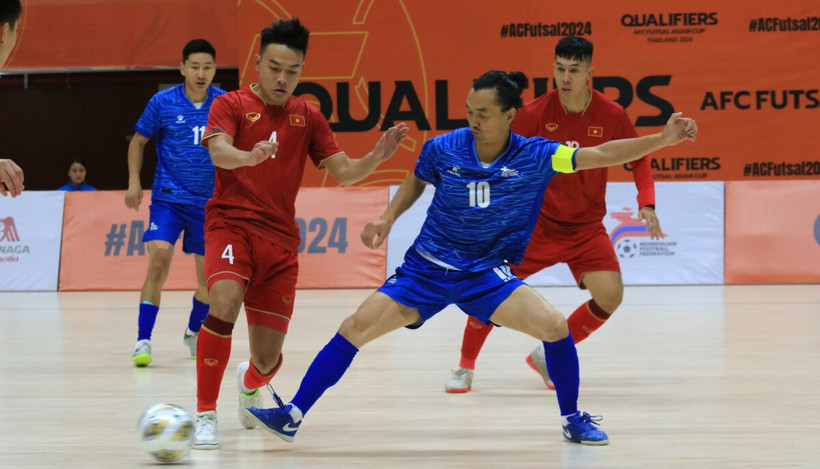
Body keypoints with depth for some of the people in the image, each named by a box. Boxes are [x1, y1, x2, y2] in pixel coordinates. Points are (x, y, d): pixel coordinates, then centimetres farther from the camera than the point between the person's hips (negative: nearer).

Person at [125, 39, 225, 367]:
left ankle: (194, 331, 34)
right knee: (159, 258, -21)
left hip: (208, 202, 2)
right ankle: (143, 340, -16)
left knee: (208, 275, 7)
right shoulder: (162, 103, -6)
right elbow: (139, 141, 7)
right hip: (168, 198, -2)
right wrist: (134, 181, -3)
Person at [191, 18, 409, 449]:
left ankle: (249, 385, 40)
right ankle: (205, 415, -23)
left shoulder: (308, 117, 12)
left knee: (267, 359, 1)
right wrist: (249, 155, -42)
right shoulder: (231, 105, -1)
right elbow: (219, 151, -19)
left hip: (280, 240, 3)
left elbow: (343, 172, 11)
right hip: (231, 224, -3)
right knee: (225, 303, -34)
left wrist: (377, 157, -9)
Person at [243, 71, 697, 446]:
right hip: (426, 268, 0)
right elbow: (417, 180, 11)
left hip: (486, 273, 0)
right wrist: (387, 219, -1)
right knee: (357, 326, -14)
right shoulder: (443, 148, -11)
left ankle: (572, 419, 4)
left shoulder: (534, 156, -13)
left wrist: (663, 138, -25)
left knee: (554, 325, -20)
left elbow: (599, 155, -16)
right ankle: (292, 416, -4)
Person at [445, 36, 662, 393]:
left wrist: (647, 204, -8)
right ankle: (465, 367, 10)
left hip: (587, 229, 1)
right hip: (538, 222, -1)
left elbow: (639, 159, 5)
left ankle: (549, 355, 8)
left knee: (610, 296, -16)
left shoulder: (612, 115, -10)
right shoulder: (535, 113, -12)